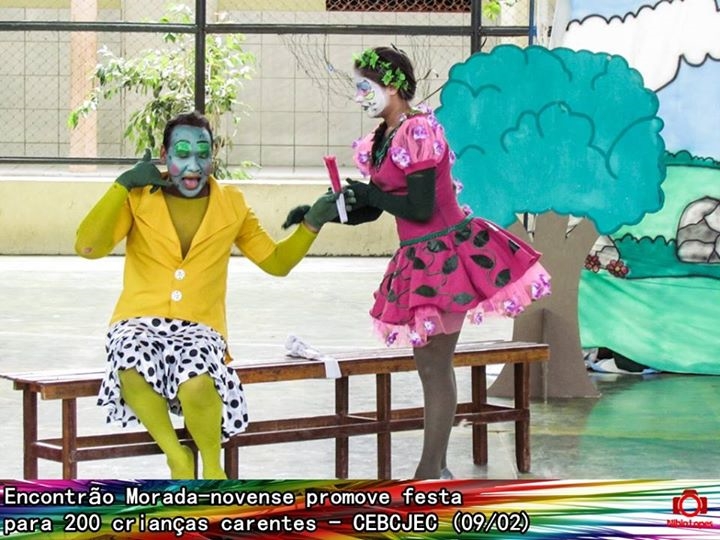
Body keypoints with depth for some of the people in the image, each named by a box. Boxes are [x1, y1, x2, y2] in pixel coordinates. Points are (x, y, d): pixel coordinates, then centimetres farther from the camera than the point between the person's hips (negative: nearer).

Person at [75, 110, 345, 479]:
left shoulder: (231, 205, 11)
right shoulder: (138, 198, 4)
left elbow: (276, 261, 19)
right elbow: (87, 247, -9)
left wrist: (312, 223, 5)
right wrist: (122, 185, -11)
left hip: (199, 327, 0)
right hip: (140, 323, 0)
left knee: (198, 383, -36)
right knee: (134, 371, -38)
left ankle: (213, 469, -8)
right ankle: (178, 459, -12)